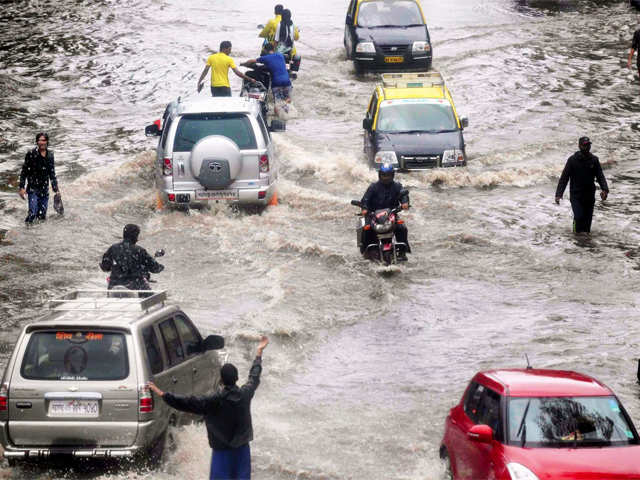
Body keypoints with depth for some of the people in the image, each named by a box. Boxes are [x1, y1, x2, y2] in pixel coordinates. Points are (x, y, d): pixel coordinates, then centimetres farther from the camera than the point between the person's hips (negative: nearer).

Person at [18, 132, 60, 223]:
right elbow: (24, 172, -3)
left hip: (45, 190, 4)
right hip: (33, 189, -4)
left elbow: (52, 173, 16)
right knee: (33, 213, -16)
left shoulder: (50, 155, 7)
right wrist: (21, 187, -9)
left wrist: (55, 189, 15)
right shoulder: (31, 154, -7)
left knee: (42, 215, 4)